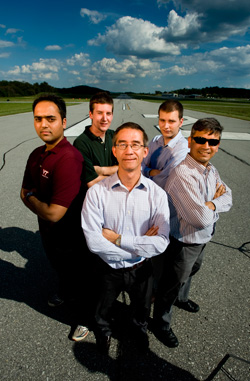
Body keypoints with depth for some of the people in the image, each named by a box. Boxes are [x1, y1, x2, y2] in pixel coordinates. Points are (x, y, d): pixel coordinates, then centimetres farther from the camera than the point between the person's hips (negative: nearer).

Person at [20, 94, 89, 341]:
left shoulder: (68, 158, -32)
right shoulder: (37, 155, -3)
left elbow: (54, 213, -33)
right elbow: (24, 191, 7)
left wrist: (31, 198, -15)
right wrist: (38, 202, -14)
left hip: (70, 237, -8)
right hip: (47, 230, 8)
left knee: (75, 273, 16)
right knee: (58, 267, 32)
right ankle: (66, 292, 64)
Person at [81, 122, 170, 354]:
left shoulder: (157, 194, -18)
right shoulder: (97, 192, -22)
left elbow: (161, 243, -24)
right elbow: (94, 242, -26)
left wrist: (117, 238, -27)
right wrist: (140, 244, -24)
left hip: (141, 270, 1)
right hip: (108, 270, 0)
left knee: (141, 308, 30)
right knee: (103, 310, 29)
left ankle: (140, 327, 66)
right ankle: (103, 330, 64)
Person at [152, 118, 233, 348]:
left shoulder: (211, 170, -2)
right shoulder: (183, 174, -33)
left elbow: (227, 199, -2)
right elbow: (201, 219, -33)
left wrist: (210, 204, -22)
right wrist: (217, 198, -14)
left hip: (203, 237, 9)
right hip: (184, 241, -9)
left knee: (191, 271, 33)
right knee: (172, 283, 12)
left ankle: (182, 298, 64)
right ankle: (161, 324, 39)